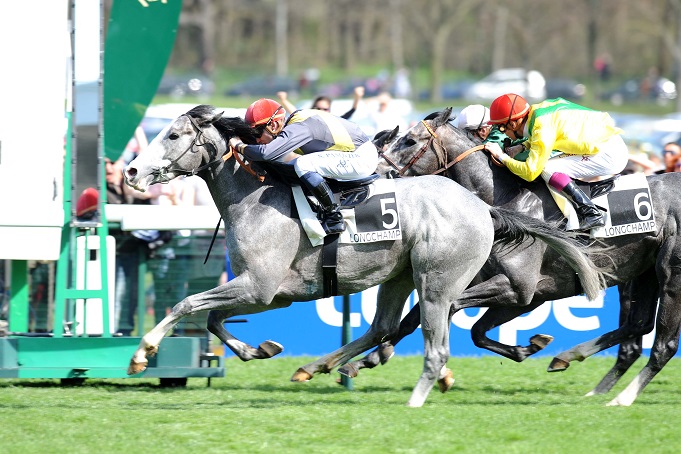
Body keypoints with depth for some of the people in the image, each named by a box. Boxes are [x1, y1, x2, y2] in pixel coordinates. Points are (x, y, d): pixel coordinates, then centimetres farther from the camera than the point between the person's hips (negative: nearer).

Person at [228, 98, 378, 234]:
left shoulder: (298, 129, -21)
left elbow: (266, 153, -31)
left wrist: (239, 146, -15)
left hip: (362, 158, -10)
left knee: (303, 165, -21)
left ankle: (334, 218, -13)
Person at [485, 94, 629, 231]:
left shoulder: (542, 129, -18)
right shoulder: (537, 111, 8)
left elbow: (531, 172, -20)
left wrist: (503, 157, -8)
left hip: (609, 156, -9)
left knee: (548, 169, -14)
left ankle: (591, 213, -17)